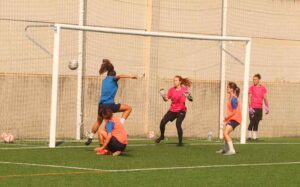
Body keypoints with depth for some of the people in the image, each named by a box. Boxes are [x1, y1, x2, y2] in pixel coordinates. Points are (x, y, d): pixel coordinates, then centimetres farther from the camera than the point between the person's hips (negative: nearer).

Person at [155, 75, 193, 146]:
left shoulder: (184, 89, -8)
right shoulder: (171, 90, 2)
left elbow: (190, 99, -13)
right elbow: (166, 99, 0)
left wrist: (189, 97, -35)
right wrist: (163, 96, -20)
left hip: (181, 110, -4)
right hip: (172, 110, 4)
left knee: (178, 124, -23)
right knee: (162, 122, -2)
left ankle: (180, 142, -13)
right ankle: (162, 136, 27)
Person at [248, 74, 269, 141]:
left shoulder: (263, 88, 9)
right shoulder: (251, 88, -1)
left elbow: (265, 98, 11)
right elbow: (249, 98, -4)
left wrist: (267, 107, 4)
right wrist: (250, 107, -13)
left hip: (259, 108, 4)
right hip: (253, 108, -4)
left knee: (256, 123, 6)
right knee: (252, 122, -7)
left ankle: (255, 137, 9)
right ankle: (249, 136, -3)